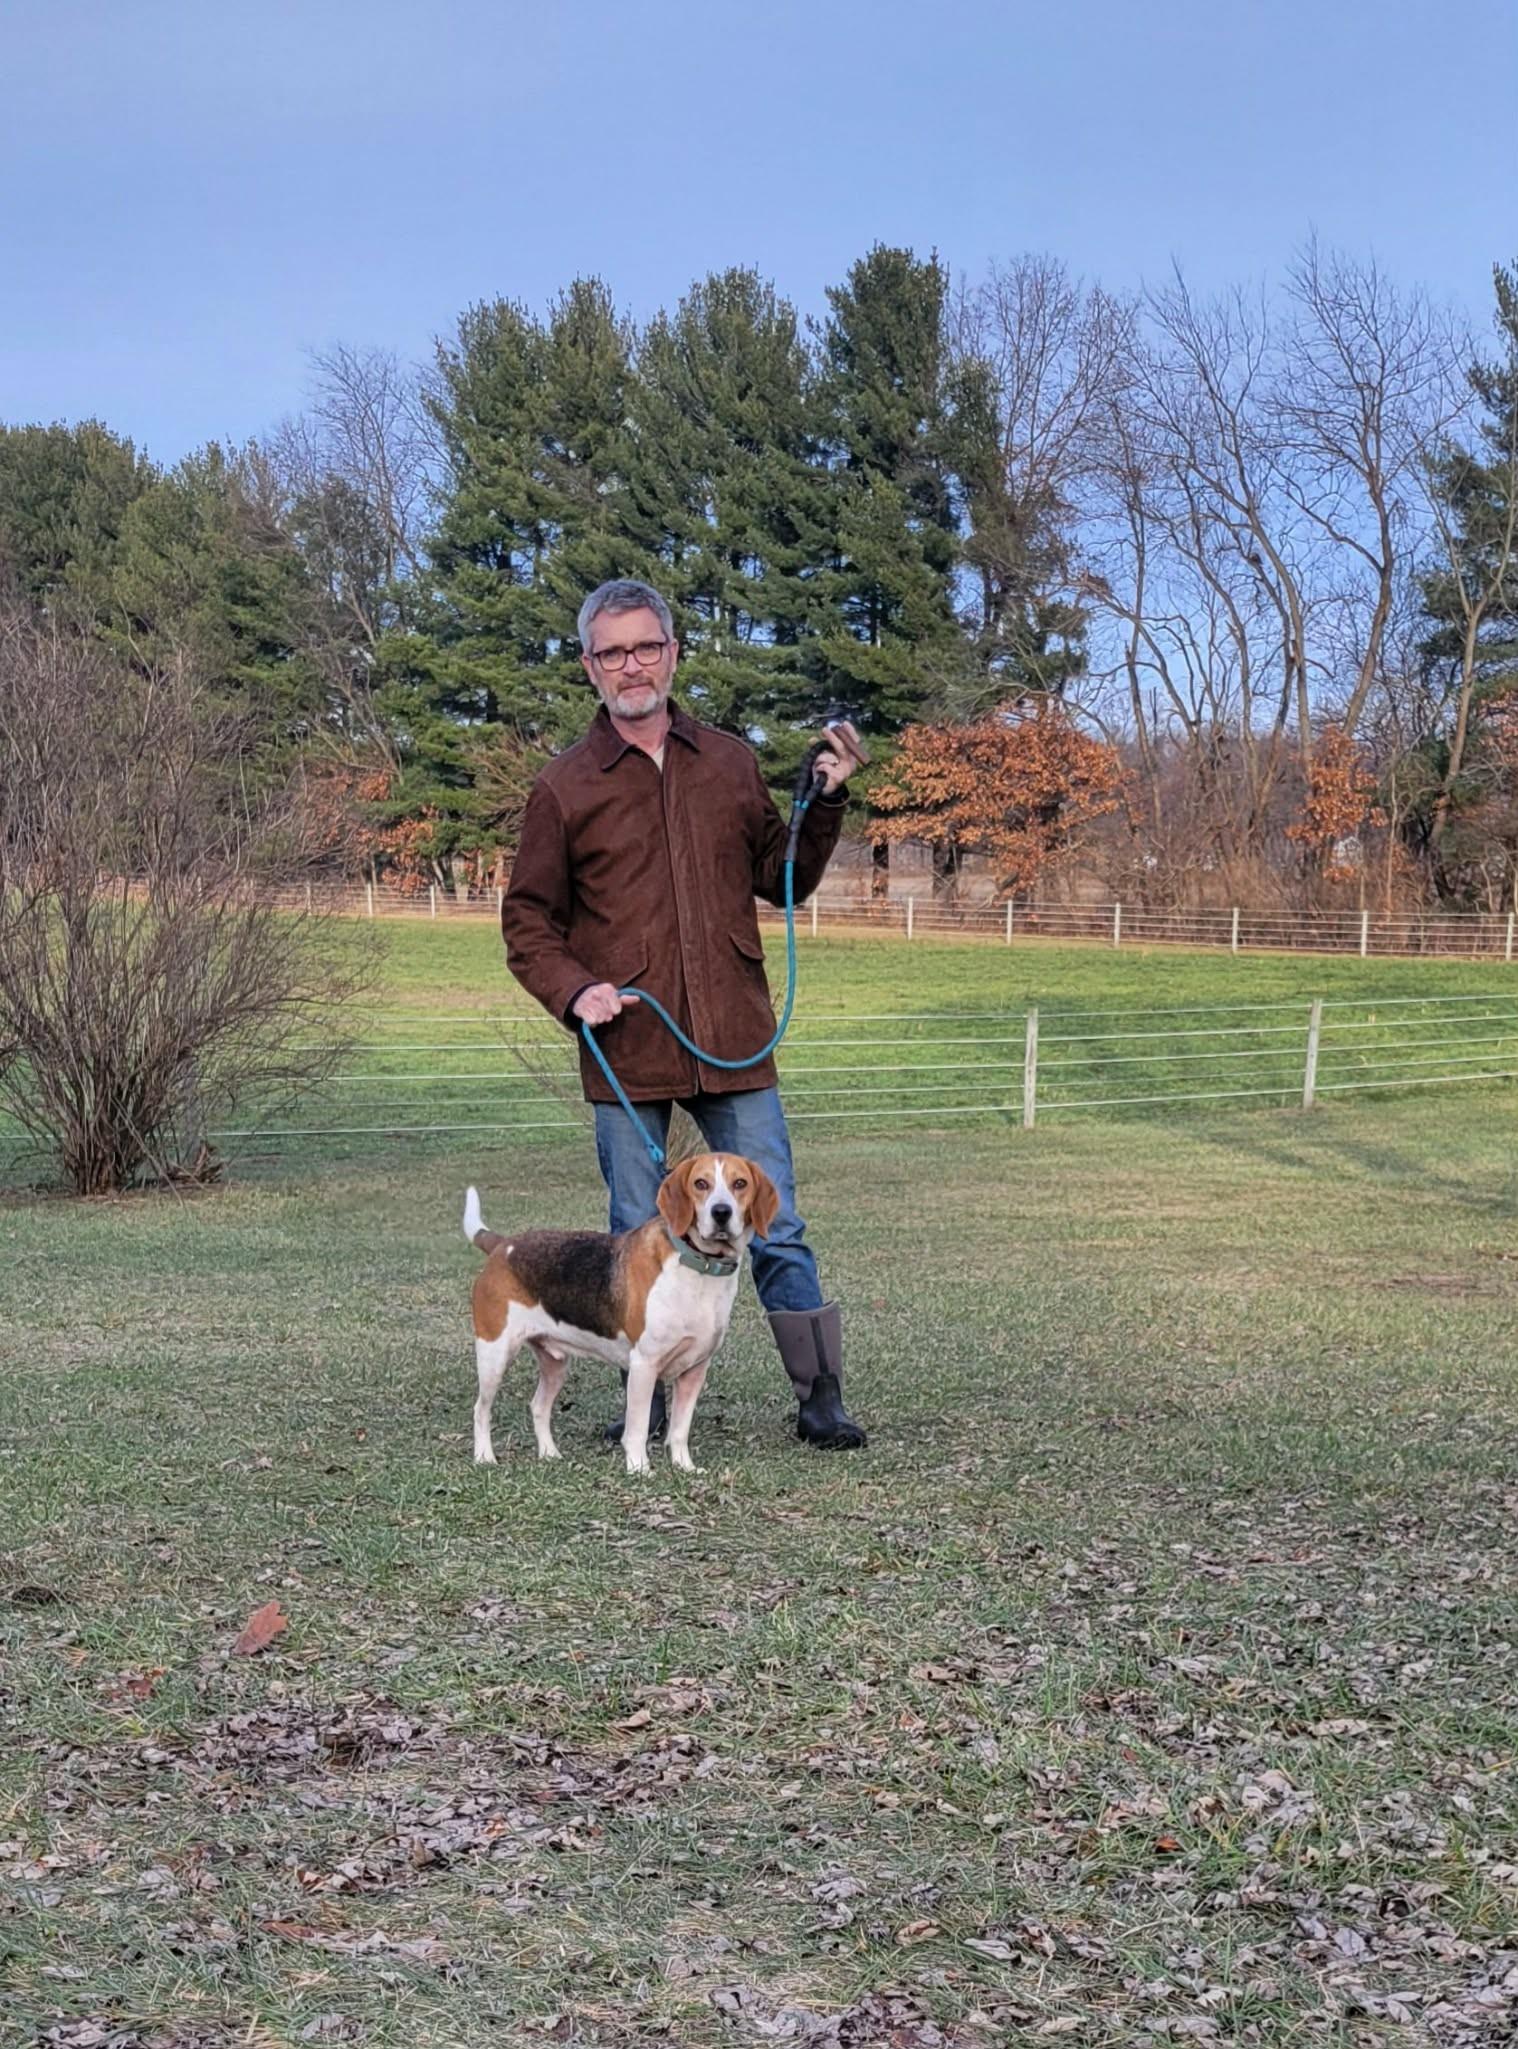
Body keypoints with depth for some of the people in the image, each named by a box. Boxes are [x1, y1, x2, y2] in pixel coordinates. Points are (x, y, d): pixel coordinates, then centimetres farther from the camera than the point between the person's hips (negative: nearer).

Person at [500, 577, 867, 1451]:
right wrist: (573, 990, -11)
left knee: (777, 1232, 2)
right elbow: (527, 921, 6)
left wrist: (826, 805, 2)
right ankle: (644, 1404, 20)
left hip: (734, 1046, 1)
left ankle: (822, 1401, 9)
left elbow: (783, 880, 17)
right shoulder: (565, 787, 3)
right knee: (639, 1240, 8)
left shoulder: (731, 763, 10)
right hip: (627, 1051, -1)